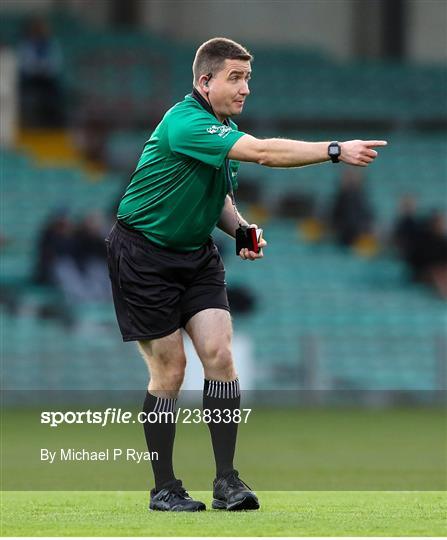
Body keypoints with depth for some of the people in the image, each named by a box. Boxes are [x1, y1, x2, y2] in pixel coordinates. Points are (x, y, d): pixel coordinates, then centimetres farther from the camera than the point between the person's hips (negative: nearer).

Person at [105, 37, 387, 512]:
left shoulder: (224, 129, 5)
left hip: (196, 254, 7)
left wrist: (240, 229, -1)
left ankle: (227, 481, -8)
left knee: (219, 353, -9)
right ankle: (163, 489, 6)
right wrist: (336, 151, -39)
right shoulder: (186, 124, -25)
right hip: (143, 254, -7)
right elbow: (263, 152, -37)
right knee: (169, 369, -5)